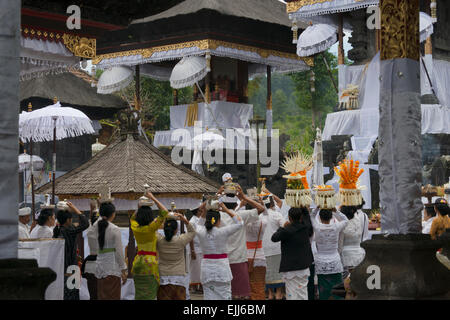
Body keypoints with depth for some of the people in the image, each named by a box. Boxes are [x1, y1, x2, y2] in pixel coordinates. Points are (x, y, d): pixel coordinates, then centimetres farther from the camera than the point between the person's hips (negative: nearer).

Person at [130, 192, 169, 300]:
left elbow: (133, 218, 29)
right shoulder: (151, 228, -11)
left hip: (137, 261, 6)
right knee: (148, 295, -6)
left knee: (139, 294, 8)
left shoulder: (135, 228, 3)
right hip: (149, 262, -6)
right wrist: (153, 198, -4)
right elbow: (164, 212, -9)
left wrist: (140, 207, 21)